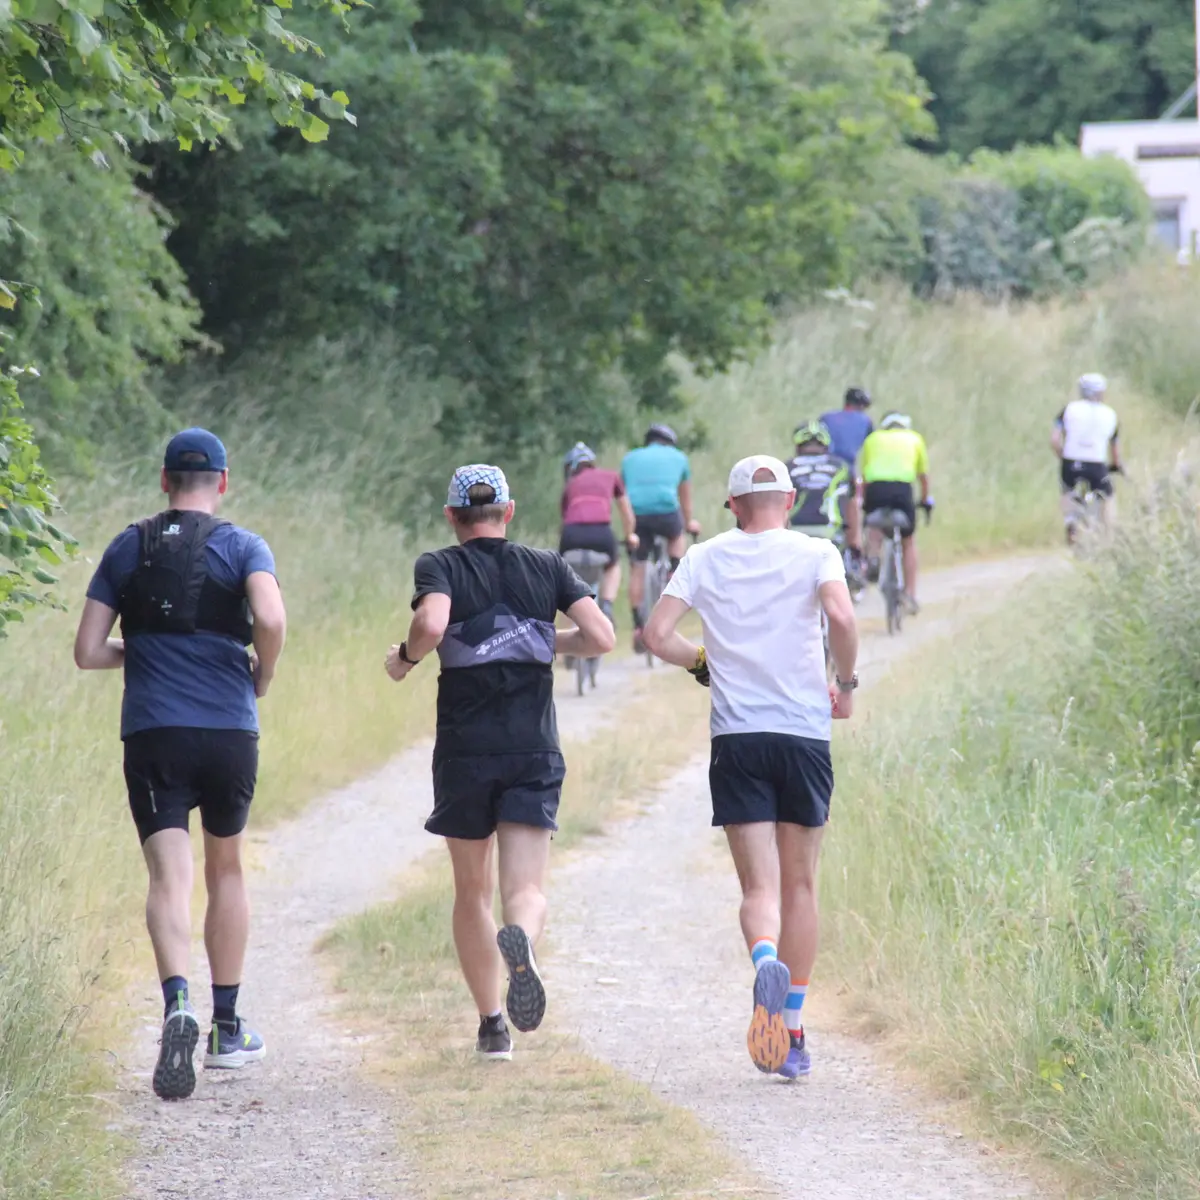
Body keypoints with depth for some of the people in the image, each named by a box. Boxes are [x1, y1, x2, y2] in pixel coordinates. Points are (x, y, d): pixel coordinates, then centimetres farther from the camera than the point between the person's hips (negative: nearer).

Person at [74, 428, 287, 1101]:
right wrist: (263, 677, 2)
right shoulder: (242, 547, 1)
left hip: (151, 735, 0)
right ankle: (227, 1030, 23)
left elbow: (88, 652, 7)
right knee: (227, 871, 17)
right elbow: (271, 619, -17)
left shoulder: (126, 551, 9)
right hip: (229, 730, 0)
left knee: (170, 876, -7)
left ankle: (179, 1001, -34)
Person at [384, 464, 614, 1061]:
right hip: (535, 750, 1)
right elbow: (600, 637, -1)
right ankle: (520, 940, -40)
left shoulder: (440, 567, 0)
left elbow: (431, 625, -20)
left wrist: (404, 656, 0)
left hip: (463, 752, -1)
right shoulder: (547, 568, 8)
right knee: (525, 889, -4)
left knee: (472, 892, 14)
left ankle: (492, 1025, 14)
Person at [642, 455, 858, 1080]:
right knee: (800, 884, 12)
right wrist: (845, 684, -1)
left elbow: (657, 633, -2)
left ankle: (766, 961, -35)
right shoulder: (815, 553, 1)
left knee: (759, 886, -2)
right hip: (805, 733, 0)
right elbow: (842, 617, -17)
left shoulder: (706, 557, 7)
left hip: (736, 739, 0)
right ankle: (792, 1030, 13)